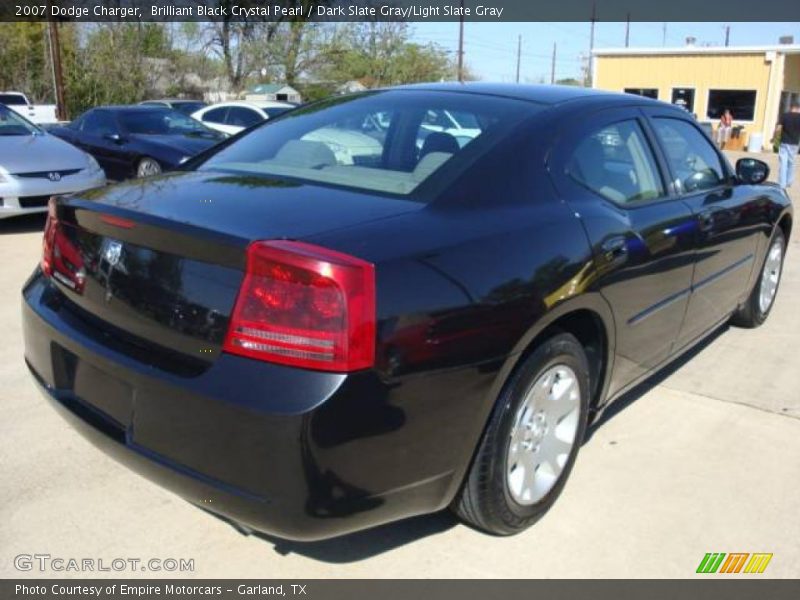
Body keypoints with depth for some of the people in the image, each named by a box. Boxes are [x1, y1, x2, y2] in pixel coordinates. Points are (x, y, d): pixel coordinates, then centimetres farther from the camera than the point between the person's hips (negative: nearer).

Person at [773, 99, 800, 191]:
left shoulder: (784, 115, -5)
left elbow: (778, 129, -10)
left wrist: (774, 138, 5)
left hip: (784, 143, -1)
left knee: (783, 164, -1)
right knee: (791, 164, 16)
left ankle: (782, 184, -4)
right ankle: (789, 183, 24)